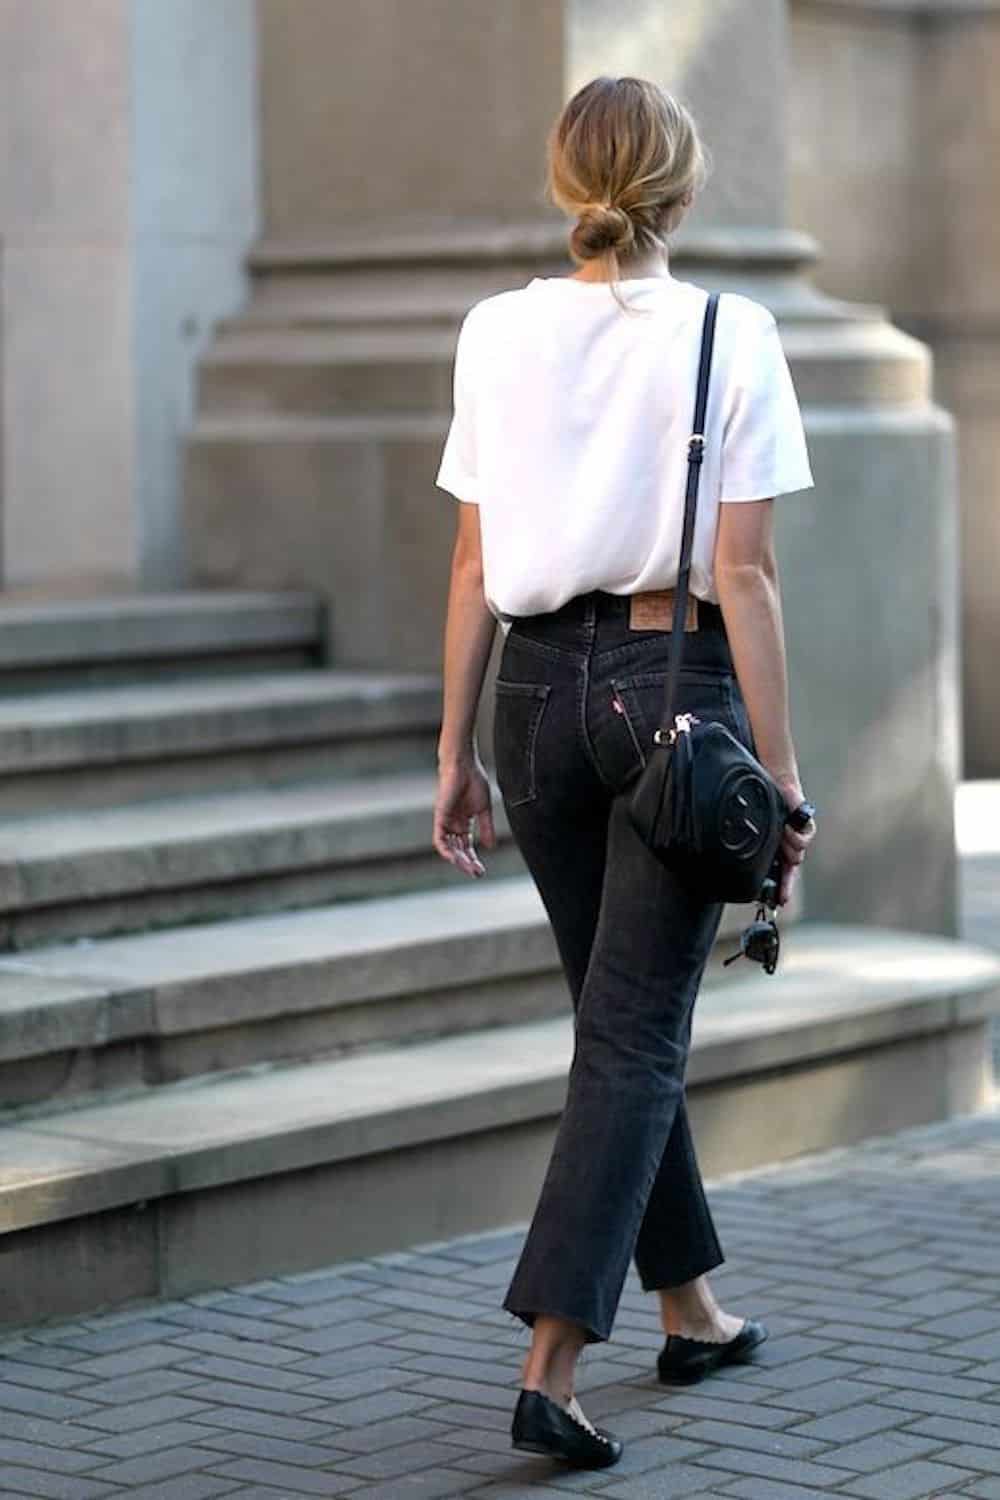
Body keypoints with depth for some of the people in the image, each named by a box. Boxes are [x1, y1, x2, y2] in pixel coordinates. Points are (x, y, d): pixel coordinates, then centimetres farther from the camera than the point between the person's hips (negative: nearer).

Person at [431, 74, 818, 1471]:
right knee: (636, 1035, -1)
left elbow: (475, 563, 3)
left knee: (623, 1017, 19)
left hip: (539, 690, 4)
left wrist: (458, 749, 10)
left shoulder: (498, 332, 1)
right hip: (676, 684, -4)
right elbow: (742, 577, -10)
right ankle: (551, 1370, -10)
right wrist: (779, 765, -6)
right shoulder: (727, 336, -9)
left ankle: (691, 1309, 33)